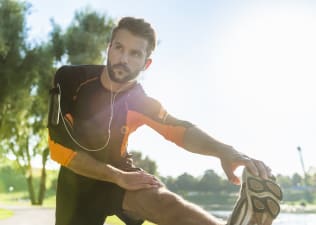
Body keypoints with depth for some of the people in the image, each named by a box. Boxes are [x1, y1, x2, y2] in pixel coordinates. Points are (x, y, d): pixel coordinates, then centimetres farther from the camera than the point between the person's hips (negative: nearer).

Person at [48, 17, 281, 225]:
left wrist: (225, 151, -40)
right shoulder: (70, 79, -17)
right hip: (79, 177, 1)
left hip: (120, 171, -1)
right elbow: (60, 148, -19)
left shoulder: (140, 101, -11)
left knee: (165, 202, -33)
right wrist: (118, 177, -24)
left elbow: (181, 130, -18)